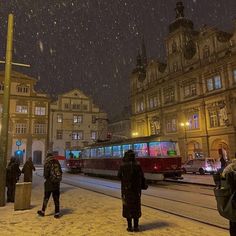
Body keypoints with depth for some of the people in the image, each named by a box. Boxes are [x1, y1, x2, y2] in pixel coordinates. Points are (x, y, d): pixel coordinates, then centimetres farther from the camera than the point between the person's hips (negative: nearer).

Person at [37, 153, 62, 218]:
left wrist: (46, 178, 9)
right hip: (57, 183, 4)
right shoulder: (57, 163, 4)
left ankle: (43, 211, 24)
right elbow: (60, 173, 6)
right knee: (56, 199, 9)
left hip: (49, 183, -4)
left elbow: (46, 174, -11)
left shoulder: (47, 164, -10)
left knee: (46, 198, 11)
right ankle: (57, 213, 11)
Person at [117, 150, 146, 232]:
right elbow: (142, 177, -6)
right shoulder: (137, 165, -8)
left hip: (126, 189, 0)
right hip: (136, 189, 1)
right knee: (136, 207, 10)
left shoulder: (123, 166, -9)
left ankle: (130, 227, 12)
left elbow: (119, 176, 0)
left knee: (128, 206, 9)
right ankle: (136, 226, 14)